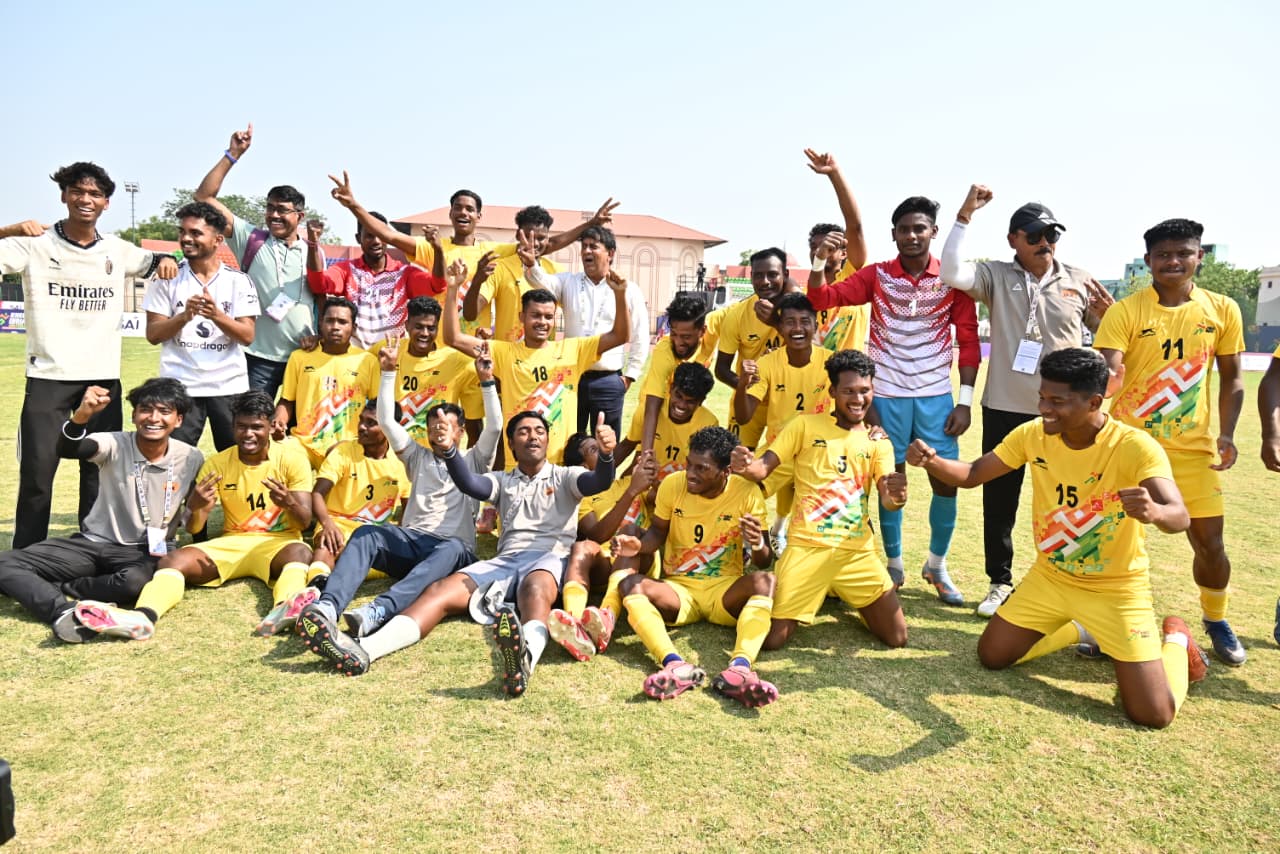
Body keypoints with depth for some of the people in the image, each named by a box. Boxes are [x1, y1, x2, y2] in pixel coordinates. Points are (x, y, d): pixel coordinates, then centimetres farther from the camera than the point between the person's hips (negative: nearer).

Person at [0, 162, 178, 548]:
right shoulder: (35, 244, -2)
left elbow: (155, 263, 24)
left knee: (100, 470, 10)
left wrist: (166, 259, 1)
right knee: (37, 472, -1)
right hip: (48, 377, -3)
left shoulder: (117, 250, 8)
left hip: (103, 377, 3)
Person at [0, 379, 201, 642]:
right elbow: (67, 450, -33)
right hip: (94, 543, 2)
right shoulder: (116, 445, -8)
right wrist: (82, 414, -51)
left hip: (148, 553, -2)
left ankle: (55, 590, -17)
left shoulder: (192, 460, -6)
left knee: (137, 582, -38)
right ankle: (64, 610, -40)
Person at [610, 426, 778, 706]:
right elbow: (658, 531, 9)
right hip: (678, 588, 1)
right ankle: (676, 665, -49)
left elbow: (764, 562, -5)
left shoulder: (747, 493, -8)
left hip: (725, 590, -1)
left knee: (766, 580, -32)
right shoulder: (672, 485, -5)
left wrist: (758, 545, -29)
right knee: (630, 584, -28)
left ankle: (739, 668, -52)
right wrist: (640, 545, -14)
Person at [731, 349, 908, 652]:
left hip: (857, 550, 3)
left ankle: (845, 594, 29)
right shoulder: (805, 426, 3)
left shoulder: (878, 442, 10)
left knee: (897, 637, 0)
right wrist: (745, 466, -29)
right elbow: (764, 468, -4)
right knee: (771, 639, -11)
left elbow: (886, 499, -2)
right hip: (807, 547, -2)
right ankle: (815, 595, 22)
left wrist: (896, 497, -28)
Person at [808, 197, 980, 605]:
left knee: (948, 481, 0)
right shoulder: (876, 275, -1)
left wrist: (965, 401, -5)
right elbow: (821, 299, -9)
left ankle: (937, 565, 20)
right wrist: (819, 262, -27)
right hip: (887, 395, 0)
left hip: (936, 395, 1)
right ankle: (893, 565, 21)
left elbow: (969, 341, 0)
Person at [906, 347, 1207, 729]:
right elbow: (973, 474, -6)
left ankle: (1174, 639, 24)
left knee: (1153, 714, -10)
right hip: (1050, 577, 5)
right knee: (992, 656, 8)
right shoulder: (1033, 434, -12)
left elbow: (1180, 517, -38)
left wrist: (1155, 512, -63)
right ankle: (1080, 631, 32)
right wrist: (931, 460, -27)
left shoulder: (1135, 447, -27)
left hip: (1116, 588, -4)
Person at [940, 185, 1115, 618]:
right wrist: (965, 214, -21)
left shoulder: (1080, 281, 4)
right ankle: (1000, 581, 26)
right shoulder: (996, 276, -2)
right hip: (1004, 409, 0)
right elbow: (952, 273, -21)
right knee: (999, 500, 10)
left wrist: (1107, 314, -11)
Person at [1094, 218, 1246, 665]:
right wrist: (1110, 378, -41)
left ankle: (1216, 621, 33)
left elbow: (1231, 378, 9)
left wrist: (1227, 433, 0)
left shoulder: (1222, 309, 2)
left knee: (1209, 540, 6)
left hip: (1192, 447, 2)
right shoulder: (1125, 311, -8)